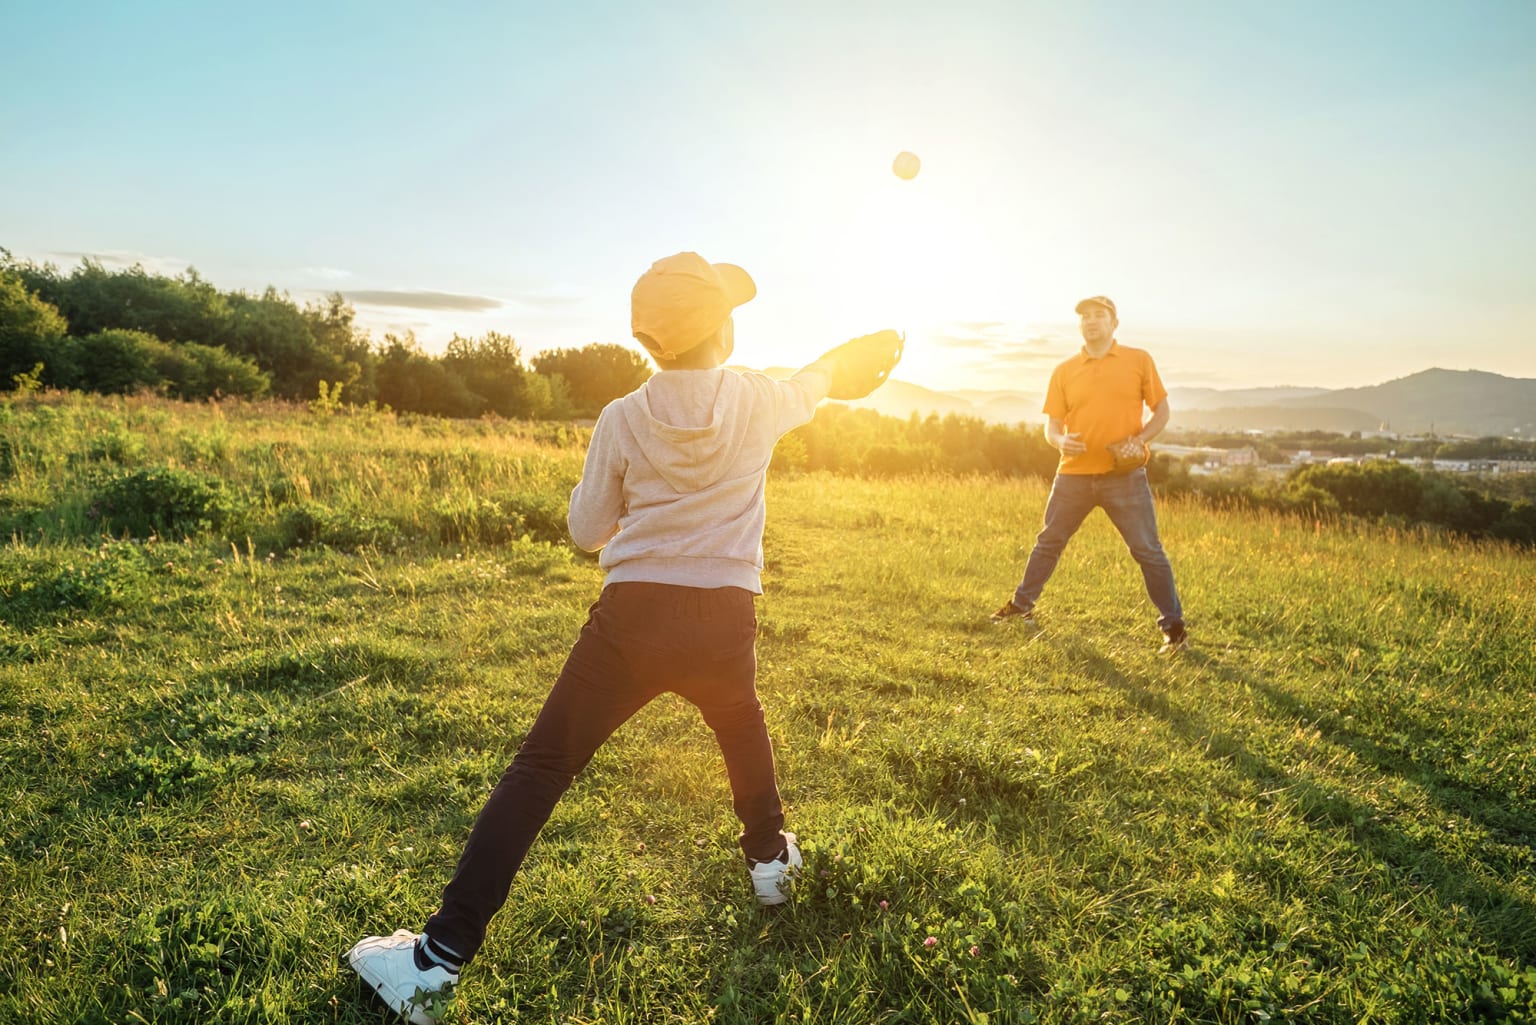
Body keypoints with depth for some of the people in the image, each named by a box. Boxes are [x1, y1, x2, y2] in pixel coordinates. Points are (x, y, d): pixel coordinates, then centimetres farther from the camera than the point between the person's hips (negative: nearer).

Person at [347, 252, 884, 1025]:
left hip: (632, 616, -1)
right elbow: (810, 388, 25)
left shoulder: (623, 418, -2)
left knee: (537, 772, 4)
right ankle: (770, 859, 47)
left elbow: (585, 530, 6)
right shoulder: (757, 402, 0)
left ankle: (440, 960, 3)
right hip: (725, 622, 2)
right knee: (743, 727, 34)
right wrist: (832, 362, 47)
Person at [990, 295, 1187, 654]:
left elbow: (1162, 411, 5)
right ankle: (1022, 604, 29)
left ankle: (1173, 626, 11)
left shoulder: (1138, 360, 2)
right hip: (1074, 475, 3)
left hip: (1125, 476, -2)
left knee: (1148, 550, 0)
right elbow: (1051, 425, 6)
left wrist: (1138, 440, -13)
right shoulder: (1064, 371, 7)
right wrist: (1060, 441, -17)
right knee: (1048, 542, 13)